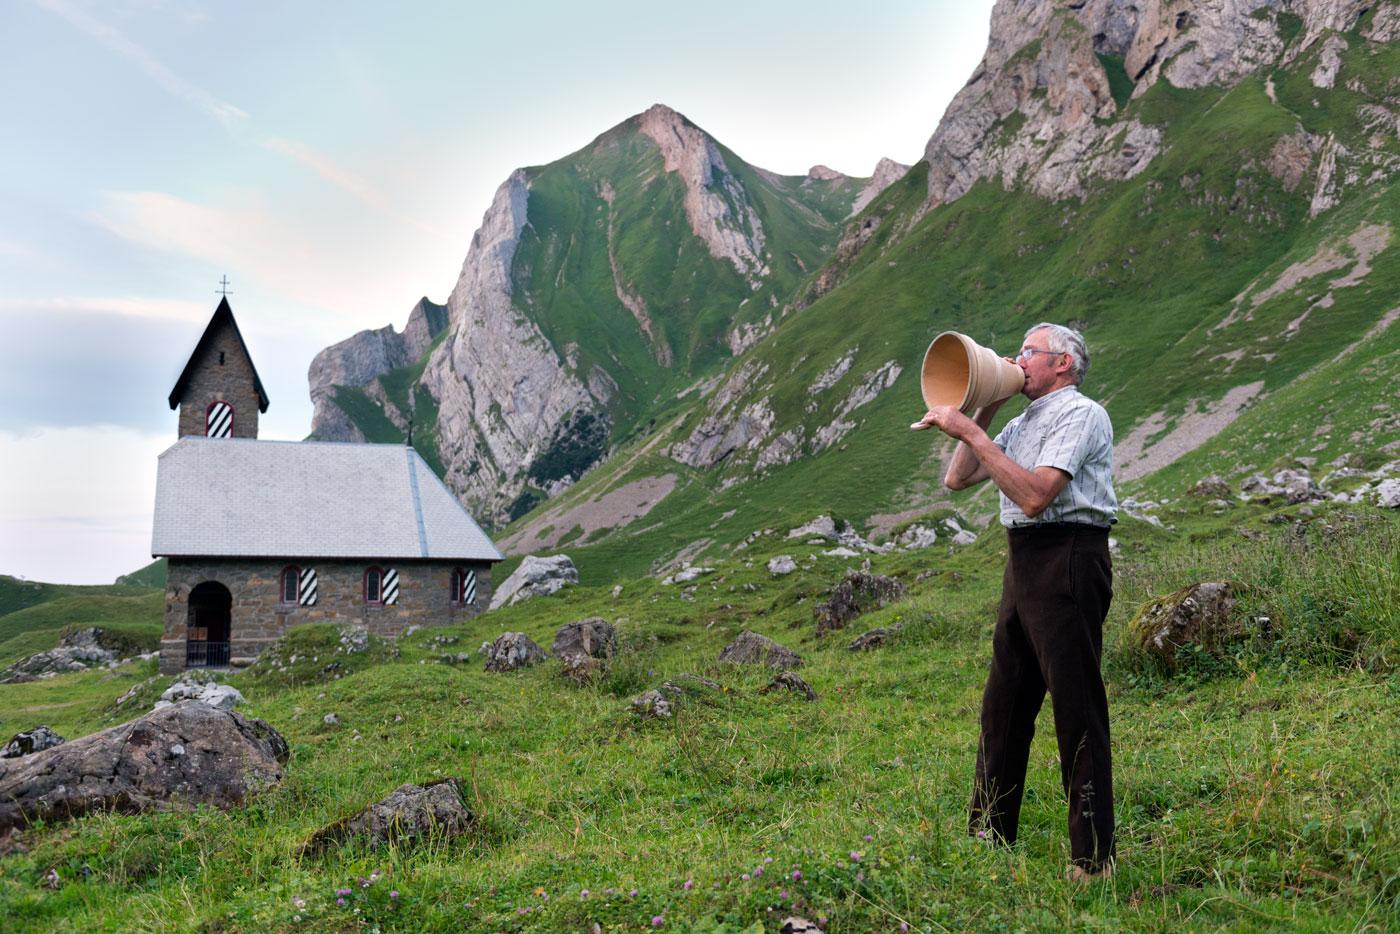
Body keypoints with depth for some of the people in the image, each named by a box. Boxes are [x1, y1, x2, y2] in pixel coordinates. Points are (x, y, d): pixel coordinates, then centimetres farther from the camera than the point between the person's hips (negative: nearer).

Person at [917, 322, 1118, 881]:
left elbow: (1034, 495, -20)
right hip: (1023, 562, 9)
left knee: (1077, 708, -6)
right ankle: (988, 837, 24)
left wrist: (971, 433, -17)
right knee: (1003, 703, 13)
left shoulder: (1080, 414, -7)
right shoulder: (1022, 424, 21)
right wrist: (984, 411, 13)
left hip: (1067, 560, -9)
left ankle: (1093, 859, 1)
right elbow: (957, 479, 19)